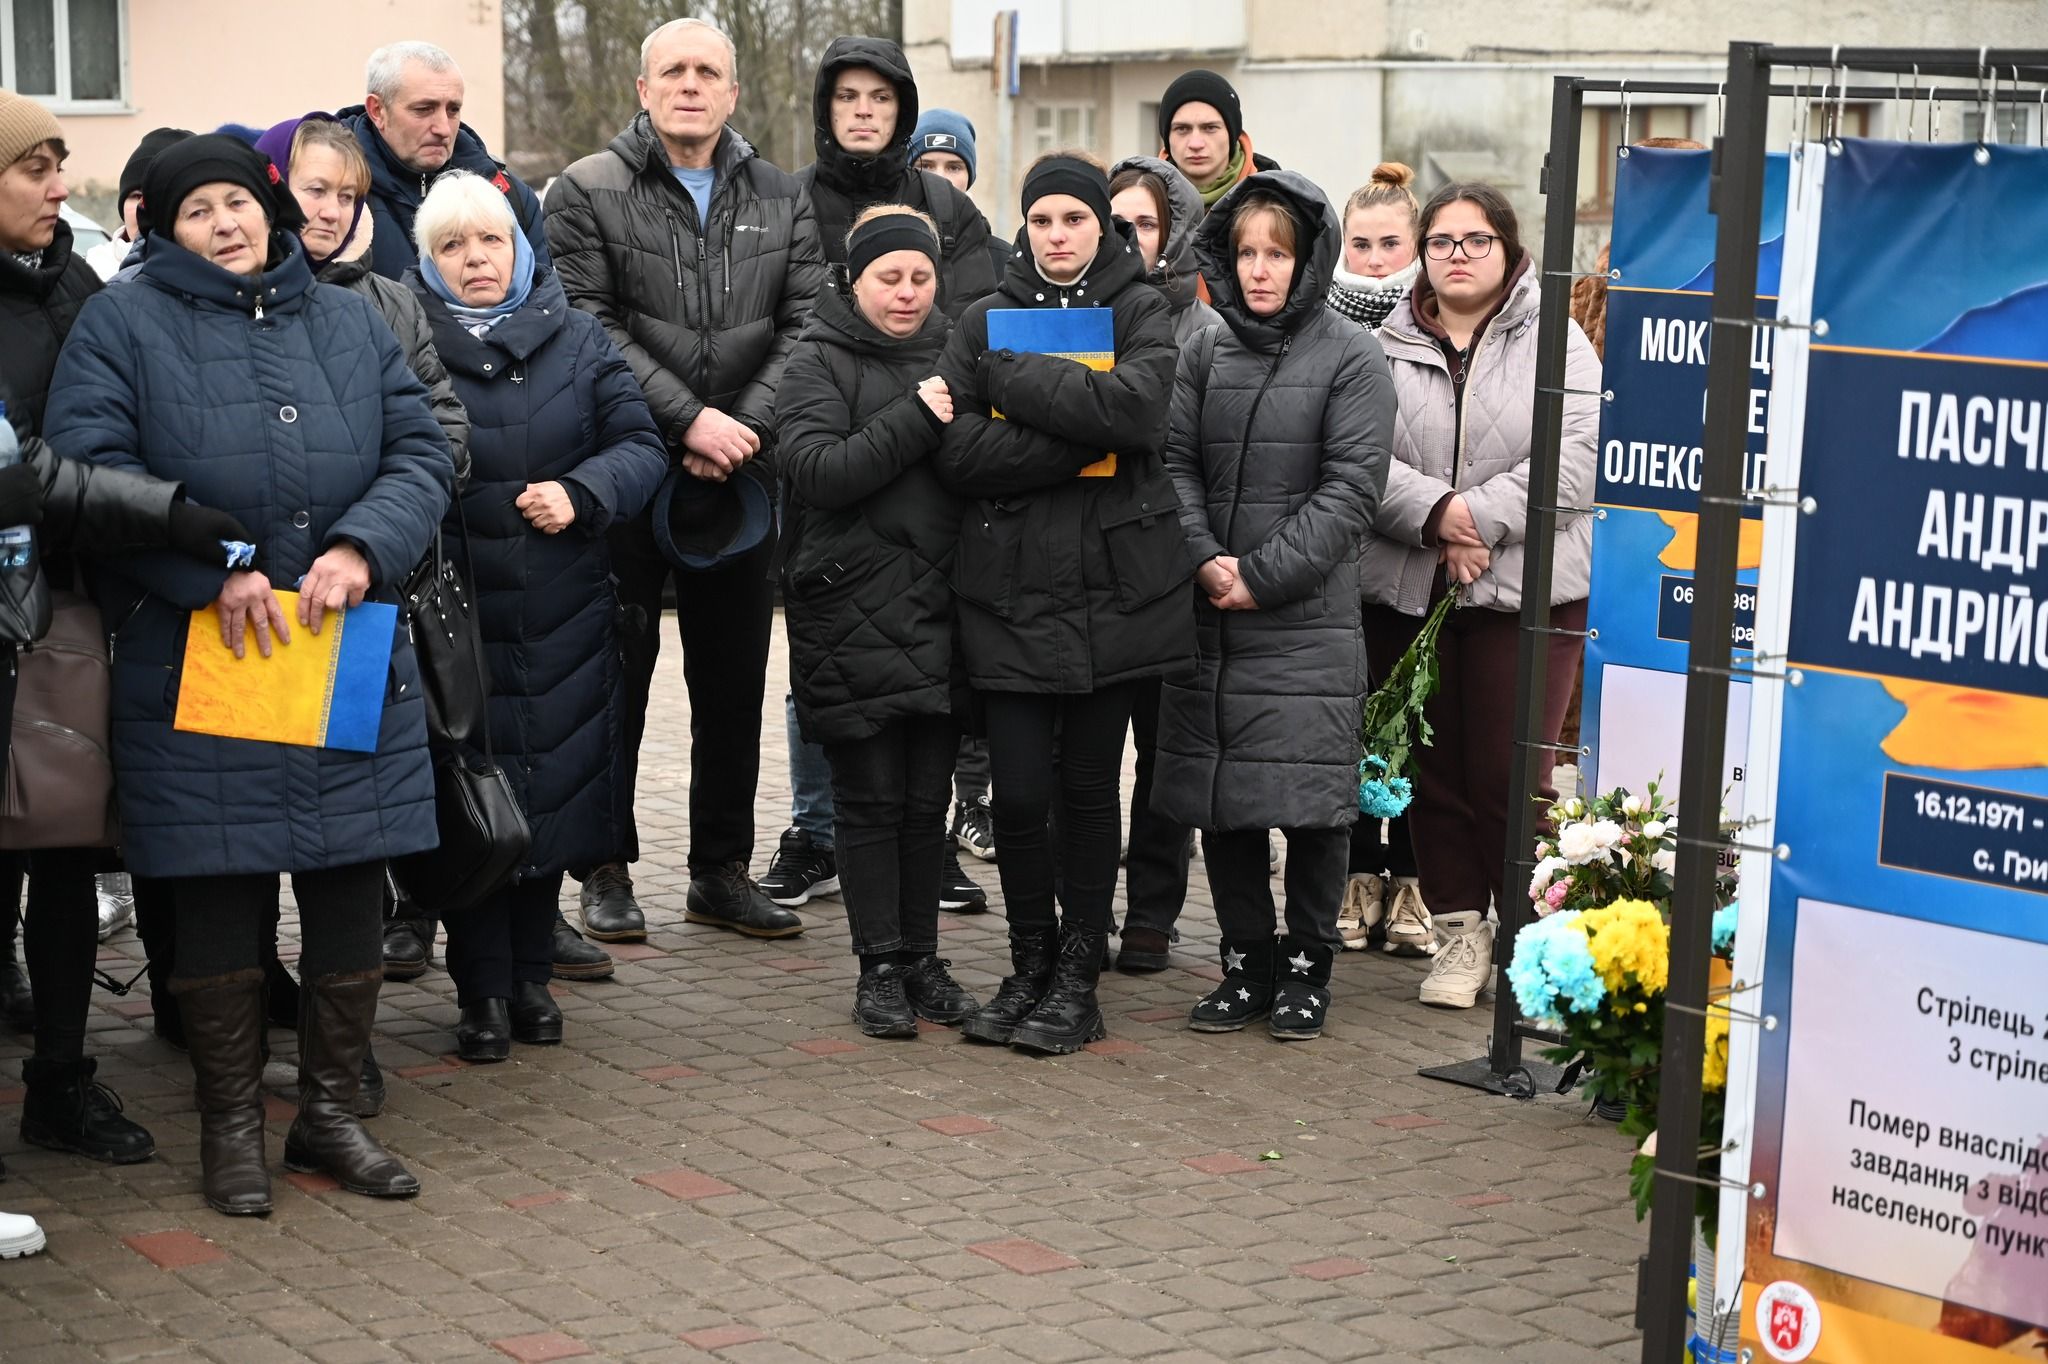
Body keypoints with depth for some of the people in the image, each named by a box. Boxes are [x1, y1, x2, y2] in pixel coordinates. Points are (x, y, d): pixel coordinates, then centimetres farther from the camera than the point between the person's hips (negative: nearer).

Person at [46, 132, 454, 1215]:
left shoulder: (351, 323, 13)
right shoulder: (123, 326, 1)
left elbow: (420, 456, 8)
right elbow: (90, 470, -9)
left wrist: (363, 548, -12)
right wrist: (213, 571, -18)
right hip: (196, 664, -3)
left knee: (351, 893, 7)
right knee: (220, 899, 2)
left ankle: (330, 1112, 21)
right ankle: (230, 1124, 16)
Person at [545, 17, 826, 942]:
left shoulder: (783, 202, 9)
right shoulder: (587, 193, -1)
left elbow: (802, 328, 2)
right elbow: (593, 328, -10)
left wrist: (747, 427, -12)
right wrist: (689, 418, -18)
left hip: (741, 476, 3)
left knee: (734, 682, 9)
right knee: (617, 676, 3)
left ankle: (722, 869, 20)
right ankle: (607, 872, 12)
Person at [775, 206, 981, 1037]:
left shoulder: (949, 357, 15)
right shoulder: (819, 364, 0)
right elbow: (818, 470, -16)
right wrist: (914, 420, -18)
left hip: (938, 617, 4)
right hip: (853, 618, -4)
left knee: (928, 797, 8)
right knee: (871, 798, 1)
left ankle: (923, 956, 17)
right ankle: (879, 967, 8)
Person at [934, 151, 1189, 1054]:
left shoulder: (1141, 314, 6)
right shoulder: (986, 321, 10)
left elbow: (1136, 409, -17)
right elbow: (958, 453, -5)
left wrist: (1015, 378, -12)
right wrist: (1081, 436, -14)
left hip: (1114, 590, -1)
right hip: (1009, 590, 1)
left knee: (1089, 787, 5)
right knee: (1017, 790, -1)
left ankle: (1077, 981, 16)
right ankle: (1030, 968, 18)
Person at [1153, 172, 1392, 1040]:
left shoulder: (1351, 359, -2)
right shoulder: (1205, 354, 10)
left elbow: (1351, 487, -9)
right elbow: (1177, 464, 7)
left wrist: (1262, 575, -13)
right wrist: (1206, 559, -10)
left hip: (1307, 620, -4)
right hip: (1209, 618, 4)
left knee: (1310, 801, -1)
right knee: (1219, 800, 7)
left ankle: (1307, 966, 14)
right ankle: (1247, 962, 19)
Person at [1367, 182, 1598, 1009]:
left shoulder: (1556, 344, 3)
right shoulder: (1387, 348, 7)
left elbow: (1573, 458, -9)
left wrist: (1481, 518, -16)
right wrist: (1435, 514, -17)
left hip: (1525, 589, -2)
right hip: (1406, 592, 3)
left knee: (1510, 776, -3)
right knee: (1432, 769, 7)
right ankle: (1458, 932, 19)